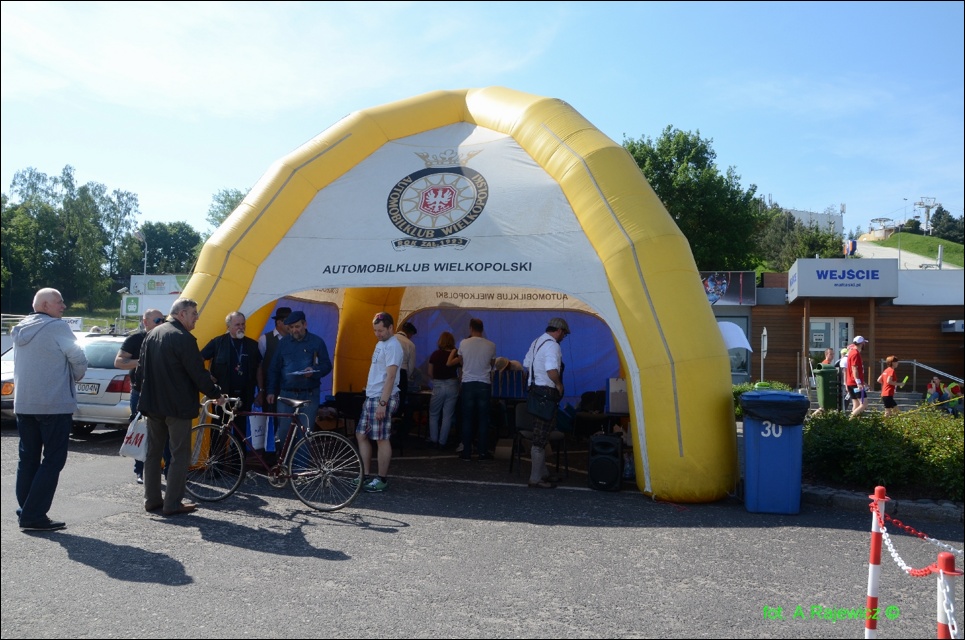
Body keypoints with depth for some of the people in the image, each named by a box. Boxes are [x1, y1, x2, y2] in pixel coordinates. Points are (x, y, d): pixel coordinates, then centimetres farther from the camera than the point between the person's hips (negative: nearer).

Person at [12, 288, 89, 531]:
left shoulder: (20, 330, 12)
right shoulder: (57, 327, -11)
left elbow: (23, 364, 19)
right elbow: (79, 359, -12)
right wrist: (75, 378, 8)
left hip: (23, 404, 7)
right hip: (54, 404, -7)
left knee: (28, 459, 13)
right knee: (52, 460, -2)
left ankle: (26, 512, 16)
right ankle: (34, 516, -4)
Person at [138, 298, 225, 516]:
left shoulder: (151, 335, 11)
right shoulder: (183, 338, -16)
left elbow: (142, 369, 18)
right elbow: (198, 373, -17)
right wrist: (216, 394, -4)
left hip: (152, 402, 8)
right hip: (177, 405, -8)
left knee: (153, 452, 15)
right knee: (180, 454, -1)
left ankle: (152, 499, 20)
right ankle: (172, 503, 0)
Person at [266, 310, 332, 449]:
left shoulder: (317, 342, 2)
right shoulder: (283, 343, 8)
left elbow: (327, 365, 2)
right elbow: (274, 369, 10)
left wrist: (314, 370, -18)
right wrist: (271, 391, 4)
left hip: (309, 395, -1)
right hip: (286, 394, 1)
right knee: (283, 432, -2)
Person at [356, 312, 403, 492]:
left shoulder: (393, 346, -14)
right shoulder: (381, 344, 16)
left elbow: (390, 377, -21)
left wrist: (383, 403, -25)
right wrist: (372, 398, 18)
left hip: (382, 398, -10)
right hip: (371, 397, 10)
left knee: (382, 439, -3)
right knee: (361, 435, 13)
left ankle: (382, 479, 6)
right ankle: (365, 476, 21)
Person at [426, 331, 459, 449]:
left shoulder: (435, 354, -3)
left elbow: (430, 373, 1)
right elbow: (461, 372, -2)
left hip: (438, 386, -1)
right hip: (452, 385, 1)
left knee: (434, 414, 14)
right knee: (447, 416, 7)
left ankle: (433, 441, 13)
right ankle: (442, 442, 9)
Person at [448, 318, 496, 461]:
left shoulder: (464, 343, -2)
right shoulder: (491, 345, -2)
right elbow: (491, 364, 10)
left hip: (468, 384, 0)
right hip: (484, 385, 0)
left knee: (467, 419, 6)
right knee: (483, 419, 6)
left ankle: (466, 452, 8)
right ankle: (483, 452, 8)